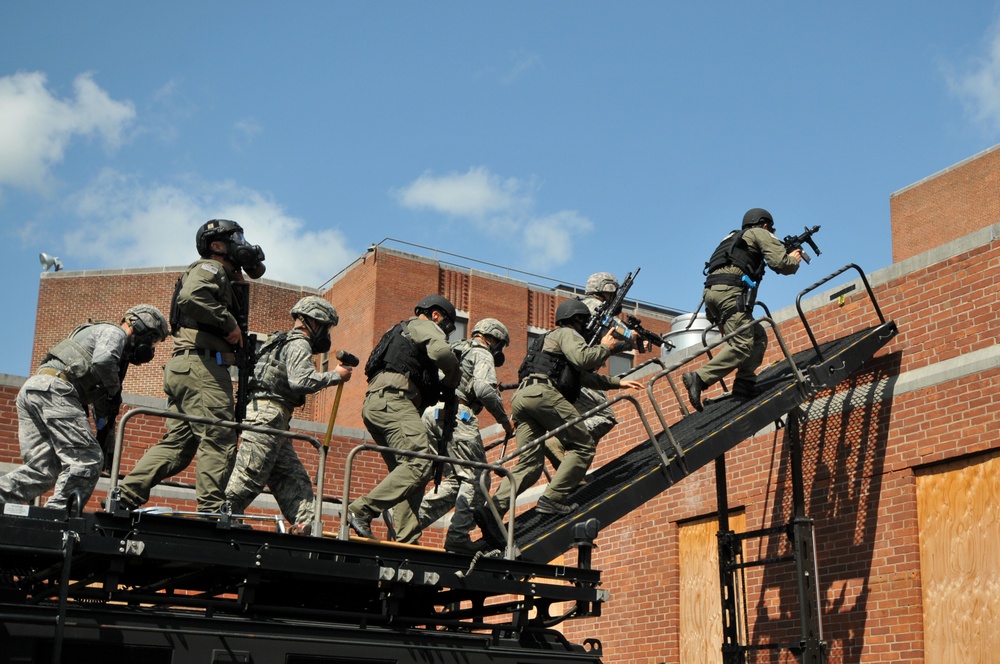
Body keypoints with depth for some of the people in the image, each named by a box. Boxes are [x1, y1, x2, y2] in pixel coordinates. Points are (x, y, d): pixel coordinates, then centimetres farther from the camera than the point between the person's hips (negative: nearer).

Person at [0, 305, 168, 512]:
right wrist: (115, 389, 1)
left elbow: (103, 405, 35)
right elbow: (103, 361, -18)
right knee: (87, 459, -12)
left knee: (43, 468, 4)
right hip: (53, 389, -10)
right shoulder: (113, 332, 6)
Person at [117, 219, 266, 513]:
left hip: (182, 368, 10)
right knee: (219, 441, -11)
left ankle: (124, 495, 4)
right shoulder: (210, 269, -2)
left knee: (177, 443, 8)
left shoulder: (223, 278, 31)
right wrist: (229, 323, -16)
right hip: (202, 365, -10)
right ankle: (212, 511, -14)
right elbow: (190, 295, -21)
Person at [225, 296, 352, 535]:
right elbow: (300, 380, -20)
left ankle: (306, 526, -4)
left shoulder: (284, 343, 27)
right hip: (267, 416, -11)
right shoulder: (298, 344, -5)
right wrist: (335, 375, -12)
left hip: (274, 423, 11)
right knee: (247, 479, -11)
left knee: (293, 481, 3)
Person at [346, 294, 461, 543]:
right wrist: (452, 382, 2)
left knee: (405, 472, 5)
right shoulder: (423, 325, 9)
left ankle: (406, 540, -6)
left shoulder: (400, 331, 37)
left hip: (374, 405, 10)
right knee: (419, 463, -22)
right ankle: (361, 511, -28)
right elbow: (441, 352, -13)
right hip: (392, 399, -10)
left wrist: (440, 390, 23)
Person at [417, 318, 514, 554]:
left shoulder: (455, 353, 33)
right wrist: (504, 419, -4)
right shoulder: (482, 355, 5)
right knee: (476, 478, -6)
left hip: (432, 415, 9)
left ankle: (413, 519, 0)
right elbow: (484, 389, -12)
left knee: (455, 479, 13)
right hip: (456, 415, -9)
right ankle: (458, 536, -14)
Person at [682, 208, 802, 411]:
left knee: (758, 337, 14)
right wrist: (795, 260, 20)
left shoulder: (734, 238, 37)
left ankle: (745, 383, 1)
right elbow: (780, 262, -1)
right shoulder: (760, 234, 13)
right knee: (742, 345, -16)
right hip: (730, 291, -9)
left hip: (712, 290, 9)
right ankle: (699, 378, -31)